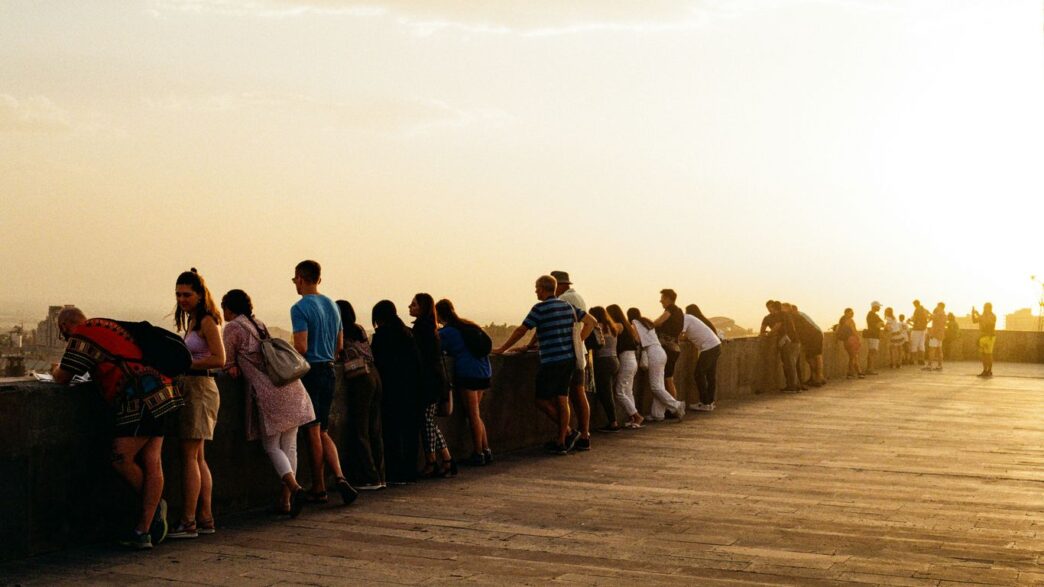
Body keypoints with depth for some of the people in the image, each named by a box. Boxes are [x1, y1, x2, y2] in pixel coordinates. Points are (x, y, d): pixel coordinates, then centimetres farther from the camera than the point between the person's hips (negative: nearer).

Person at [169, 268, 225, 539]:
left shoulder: (206, 321, -11)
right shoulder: (192, 320, 17)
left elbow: (219, 359, -19)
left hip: (200, 388, -10)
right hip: (189, 387, 10)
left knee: (189, 457, -9)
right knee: (198, 458, 11)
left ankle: (188, 523, -7)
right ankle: (206, 519, 15)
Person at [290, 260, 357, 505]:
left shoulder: (300, 308, -12)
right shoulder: (332, 306, 12)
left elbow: (301, 348, -19)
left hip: (310, 372, -7)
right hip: (329, 371, 7)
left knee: (313, 432, 1)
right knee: (322, 432, 13)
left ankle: (318, 489, 8)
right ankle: (339, 478, -3)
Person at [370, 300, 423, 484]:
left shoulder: (381, 334, -7)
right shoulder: (407, 332, 11)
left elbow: (377, 362, -9)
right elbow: (418, 360, 10)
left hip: (392, 390, -6)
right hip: (412, 389, 6)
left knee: (392, 431, -1)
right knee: (410, 430, 10)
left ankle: (396, 475, -2)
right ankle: (410, 472, 15)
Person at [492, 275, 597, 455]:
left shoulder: (540, 308, -9)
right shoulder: (568, 306, 11)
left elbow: (521, 331, -7)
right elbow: (590, 321, 18)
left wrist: (501, 349, 1)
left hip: (551, 362, -7)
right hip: (570, 359, 7)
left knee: (542, 400, 2)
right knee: (562, 400, 9)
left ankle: (567, 432, 3)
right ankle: (561, 441, 9)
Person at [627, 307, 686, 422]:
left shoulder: (635, 323, 5)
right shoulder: (647, 322, 27)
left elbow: (638, 339, -6)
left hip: (653, 354, -8)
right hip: (661, 352, 8)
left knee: (656, 387, -6)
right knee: (658, 386, 6)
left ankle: (677, 405, -14)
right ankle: (657, 414, 5)